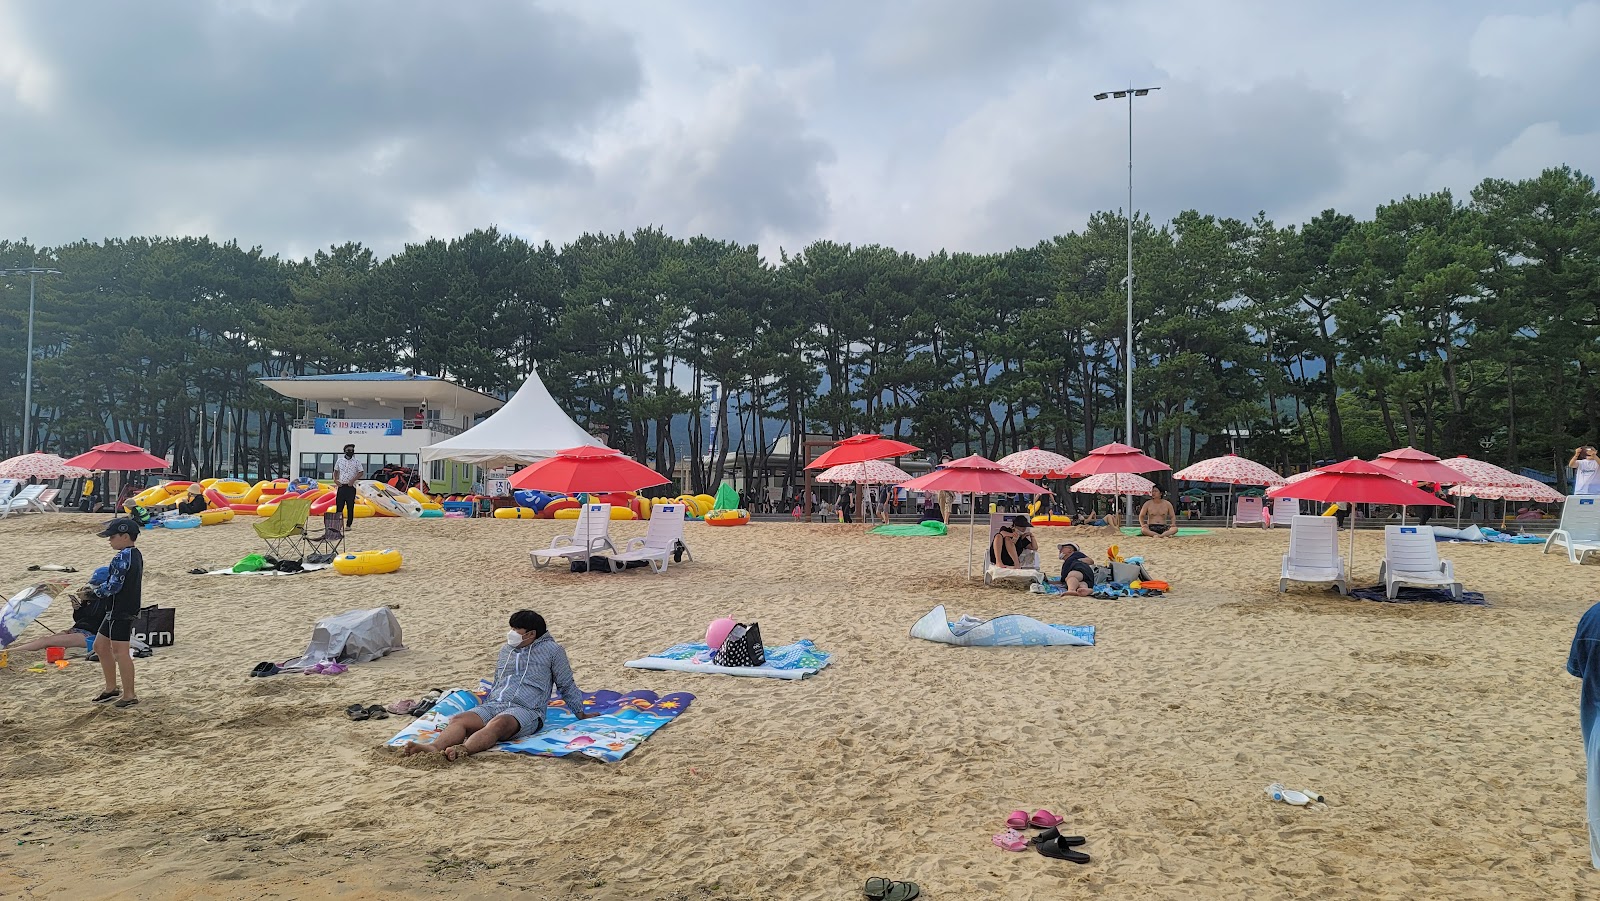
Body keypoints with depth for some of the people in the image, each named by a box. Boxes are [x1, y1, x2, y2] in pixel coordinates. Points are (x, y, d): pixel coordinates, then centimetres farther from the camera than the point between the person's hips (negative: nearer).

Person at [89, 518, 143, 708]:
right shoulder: (136, 555, 12)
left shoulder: (122, 557, -18)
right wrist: (99, 587, 11)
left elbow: (113, 586, -21)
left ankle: (129, 695, 2)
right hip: (128, 607, 11)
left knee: (120, 651, -5)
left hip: (120, 611, -11)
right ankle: (111, 688, 28)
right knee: (101, 644, 20)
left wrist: (95, 589, -3)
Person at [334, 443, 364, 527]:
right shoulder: (339, 460, 8)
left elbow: (361, 472, -2)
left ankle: (348, 525, 8)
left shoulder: (356, 461, 1)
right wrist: (335, 479, 2)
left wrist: (353, 480, -13)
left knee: (350, 507, 0)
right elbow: (335, 471, 18)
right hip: (341, 486, 2)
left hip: (351, 487, -2)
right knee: (339, 506, 1)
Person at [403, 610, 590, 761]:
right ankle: (434, 747, -53)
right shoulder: (506, 651, 26)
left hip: (525, 710, -5)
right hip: (493, 705, 6)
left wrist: (581, 714, 17)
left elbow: (567, 686, 15)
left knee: (498, 723, -39)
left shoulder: (552, 650, 10)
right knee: (459, 719, -25)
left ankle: (463, 749, -65)